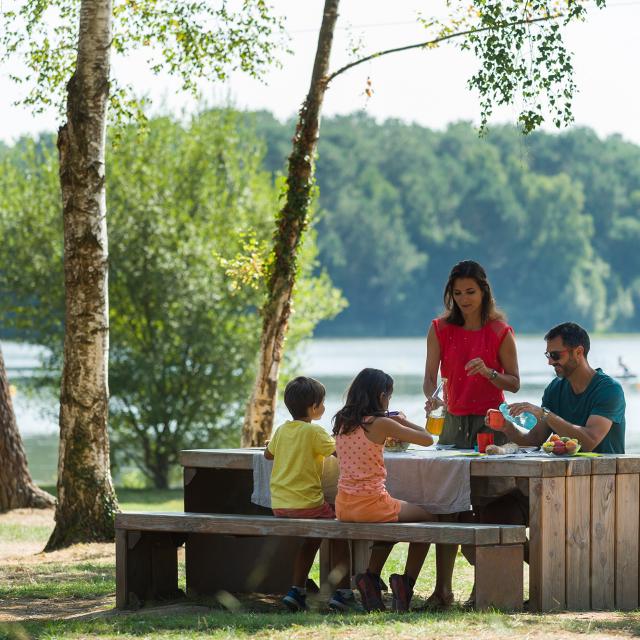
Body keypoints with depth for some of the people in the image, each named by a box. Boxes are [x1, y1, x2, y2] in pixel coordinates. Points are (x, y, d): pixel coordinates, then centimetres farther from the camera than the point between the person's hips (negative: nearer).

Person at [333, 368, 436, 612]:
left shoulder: (341, 422, 7)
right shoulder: (381, 424, -12)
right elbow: (427, 439, -6)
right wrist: (403, 420, 9)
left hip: (344, 507, 7)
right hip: (371, 503, -7)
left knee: (392, 519, 35)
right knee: (428, 519, 15)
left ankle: (370, 578, 24)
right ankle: (405, 583, 7)